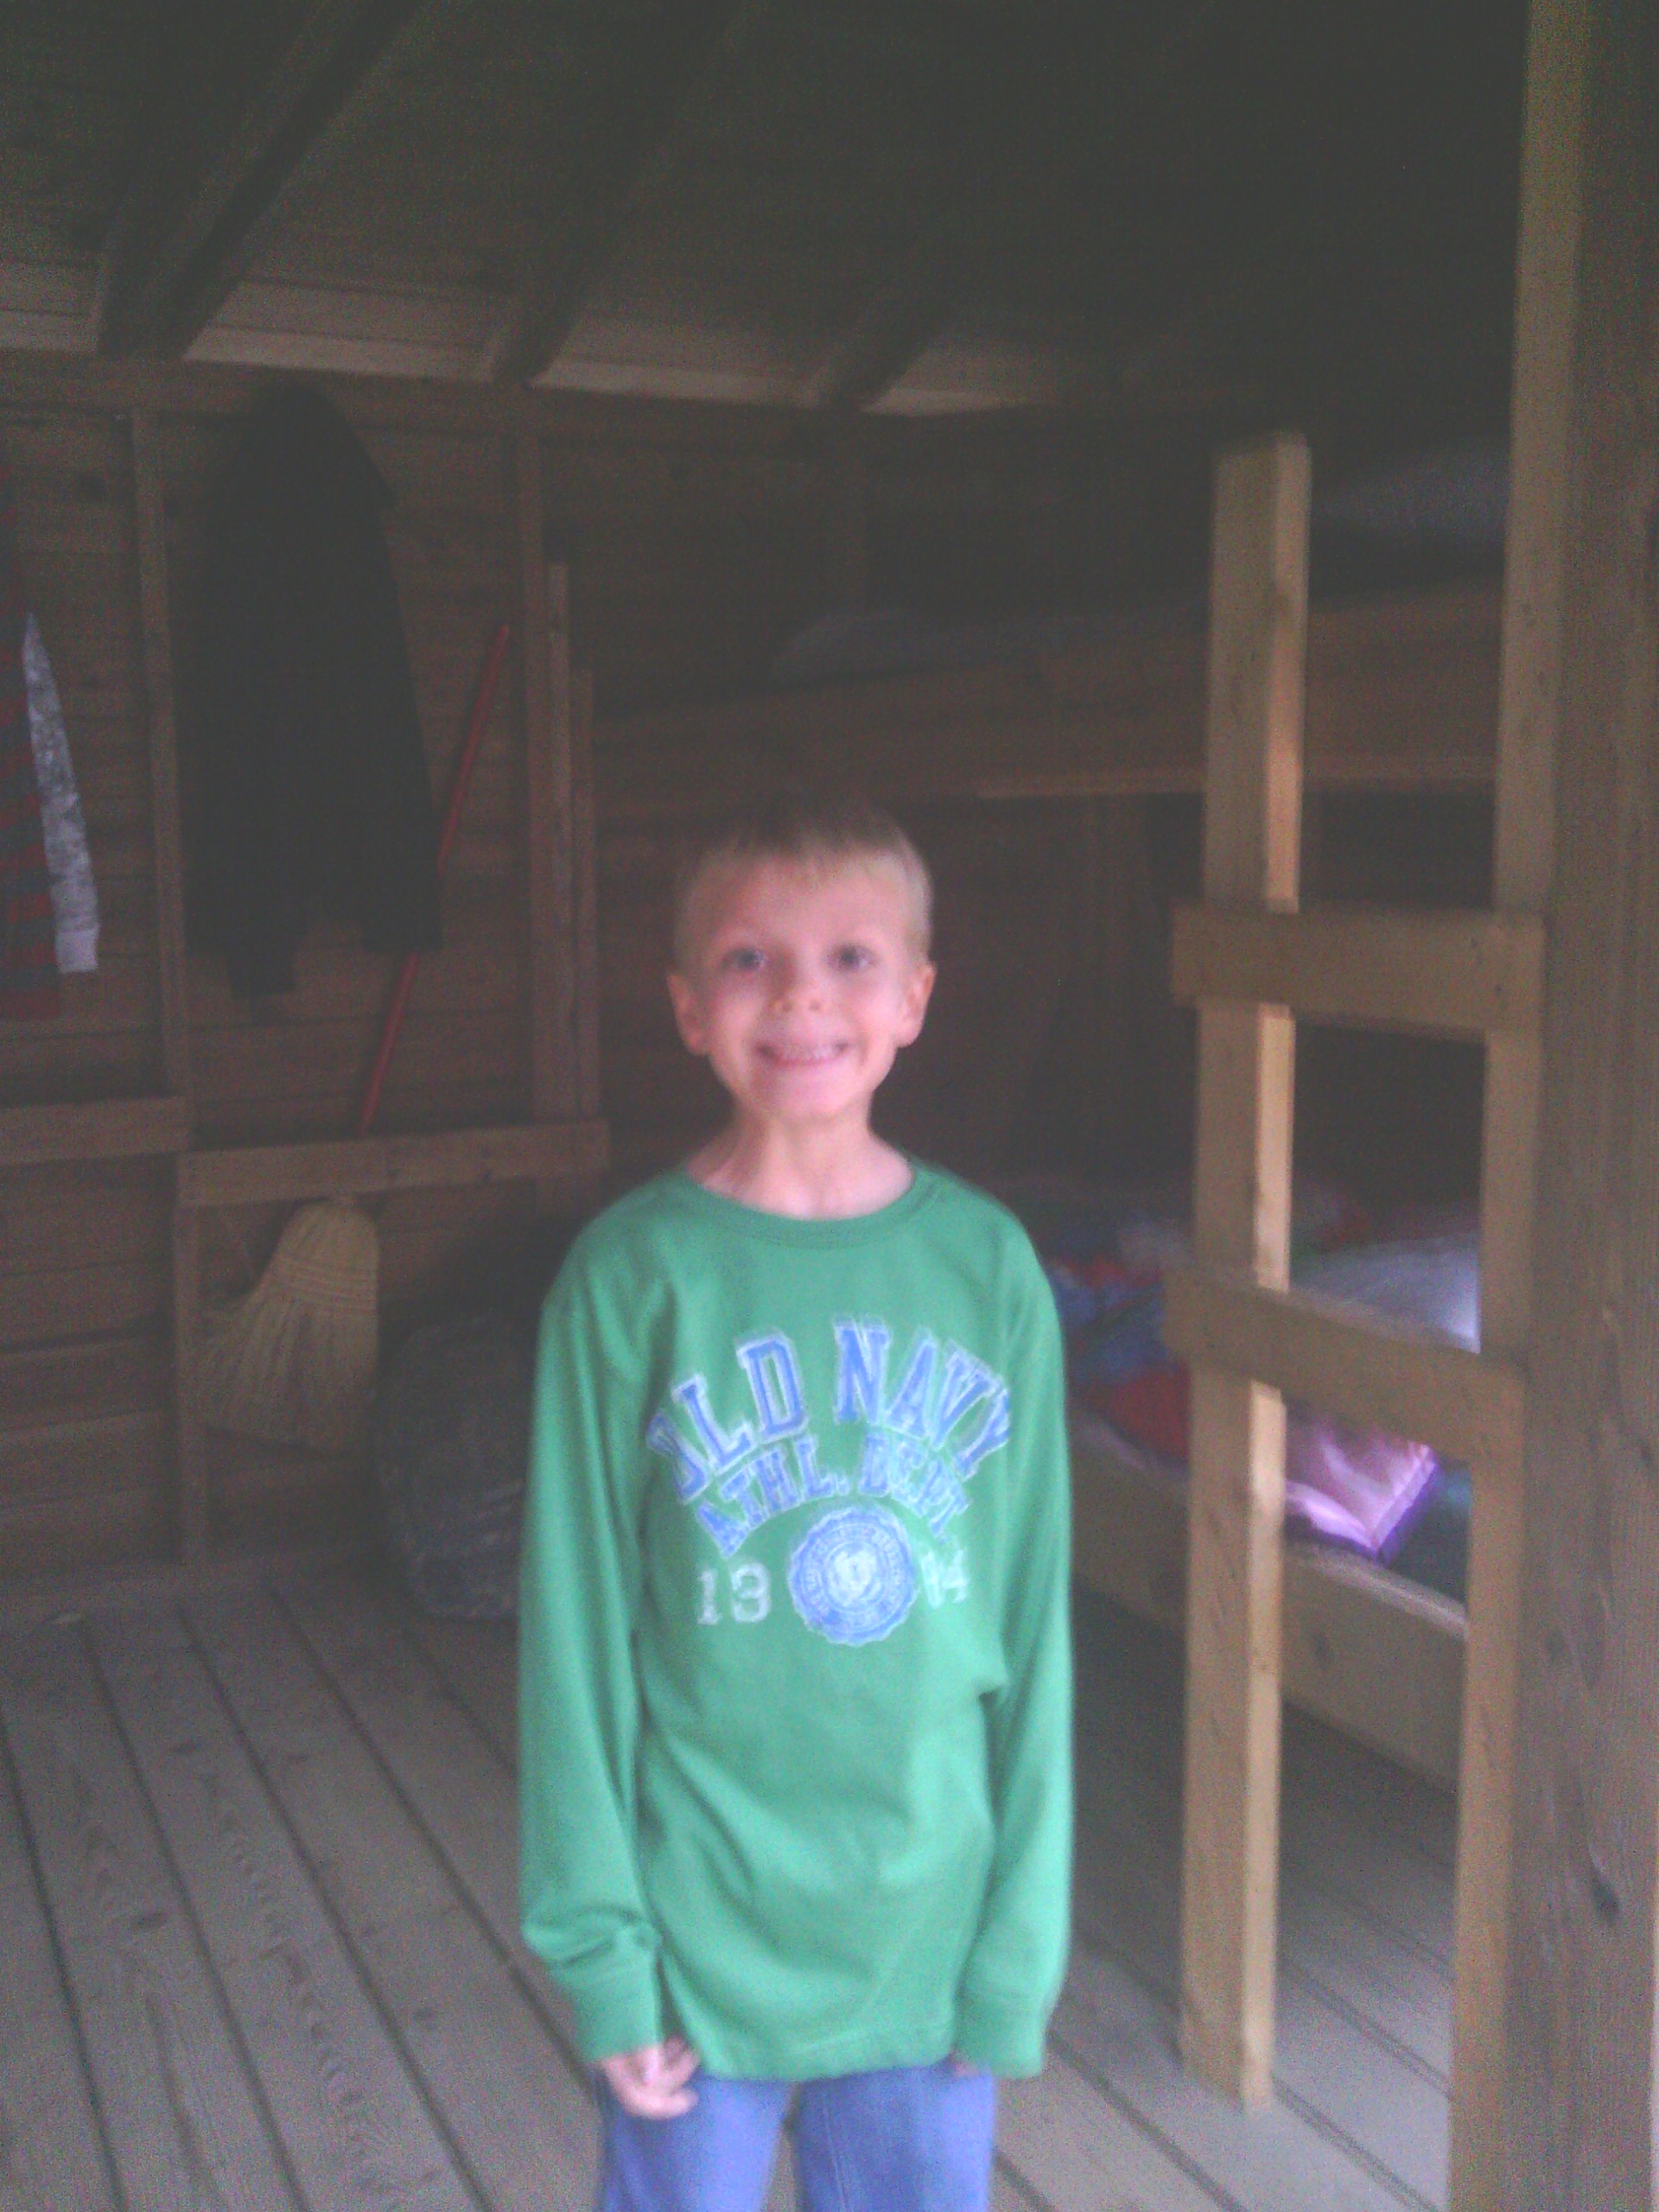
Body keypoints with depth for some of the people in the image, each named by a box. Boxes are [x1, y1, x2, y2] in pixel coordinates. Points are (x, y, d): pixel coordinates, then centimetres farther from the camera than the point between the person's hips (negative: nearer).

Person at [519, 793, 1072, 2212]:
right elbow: (580, 1625, -6)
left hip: (932, 1921, 2)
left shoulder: (988, 1264, -4)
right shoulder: (634, 1273, -11)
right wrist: (602, 1946, -6)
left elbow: (1033, 1618, 0)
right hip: (703, 1922, -2)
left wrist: (1021, 1938, 0)